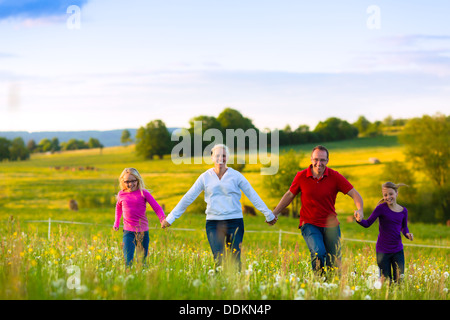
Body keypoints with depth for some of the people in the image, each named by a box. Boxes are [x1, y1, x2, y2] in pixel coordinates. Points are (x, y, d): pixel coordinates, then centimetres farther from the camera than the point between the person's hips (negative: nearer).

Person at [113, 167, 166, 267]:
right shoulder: (121, 194, 4)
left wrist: (163, 219, -23)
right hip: (128, 231, 1)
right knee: (128, 260, -13)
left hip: (143, 231, -1)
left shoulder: (143, 193, -5)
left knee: (142, 260, 6)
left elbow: (157, 207, -6)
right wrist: (116, 223, 25)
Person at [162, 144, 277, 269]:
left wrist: (268, 214, 10)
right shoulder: (205, 177, 7)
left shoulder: (236, 175, 5)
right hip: (213, 223, 0)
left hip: (234, 221, 0)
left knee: (235, 261, -7)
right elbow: (188, 198, 9)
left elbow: (253, 195, 9)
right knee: (219, 261, -11)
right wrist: (170, 218, 9)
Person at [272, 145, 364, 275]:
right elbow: (290, 195, 12)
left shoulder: (335, 176, -6)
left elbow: (355, 194, -6)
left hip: (330, 225, 2)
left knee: (335, 265, 3)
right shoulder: (301, 176, -4)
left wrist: (360, 210, -26)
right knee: (318, 253, -28)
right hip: (309, 224, -1)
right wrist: (274, 213, 9)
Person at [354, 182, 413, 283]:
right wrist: (360, 220, -31)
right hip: (383, 250, -3)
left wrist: (407, 234, -5)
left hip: (398, 250, 3)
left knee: (399, 281, 2)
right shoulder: (381, 208, -9)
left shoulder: (403, 211, 2)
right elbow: (368, 223, -10)